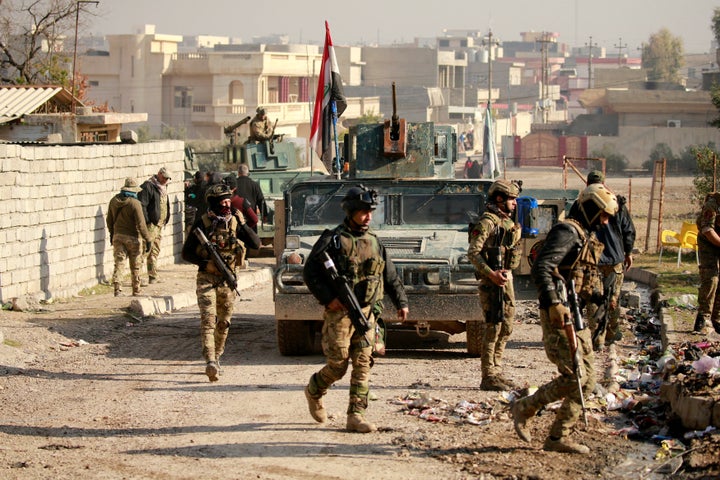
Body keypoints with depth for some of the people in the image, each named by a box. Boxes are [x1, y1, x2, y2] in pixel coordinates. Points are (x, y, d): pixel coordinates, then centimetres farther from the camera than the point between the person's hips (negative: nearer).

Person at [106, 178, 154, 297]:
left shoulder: (114, 201, 1)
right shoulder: (135, 203, -18)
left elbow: (109, 220, 12)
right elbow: (141, 224, -18)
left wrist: (112, 234, 25)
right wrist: (148, 239, -11)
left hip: (117, 236, 4)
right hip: (132, 238, -4)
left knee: (119, 264, 4)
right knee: (135, 267, 10)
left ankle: (117, 289, -9)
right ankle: (136, 292, 18)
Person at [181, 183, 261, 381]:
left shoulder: (235, 222, 4)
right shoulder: (203, 223, -4)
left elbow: (256, 244, -4)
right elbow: (186, 253, -1)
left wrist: (242, 225, -14)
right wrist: (205, 263, -16)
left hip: (228, 280, 4)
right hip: (207, 278, -4)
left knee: (224, 322, 12)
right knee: (208, 320, -15)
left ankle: (216, 357, 30)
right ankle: (210, 362, -25)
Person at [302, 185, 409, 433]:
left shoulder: (374, 242, 12)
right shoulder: (332, 240, -6)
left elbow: (391, 277, 21)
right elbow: (310, 273, -8)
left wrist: (401, 302, 14)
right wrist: (327, 298, -16)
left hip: (367, 313, 5)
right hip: (339, 312, -5)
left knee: (363, 364, -2)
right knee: (338, 365, -3)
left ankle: (356, 416, 0)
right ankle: (314, 391, 26)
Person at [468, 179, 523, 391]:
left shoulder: (509, 223, 16)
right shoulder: (487, 222, -12)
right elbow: (473, 252, -18)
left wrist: (507, 275, 16)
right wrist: (491, 274, -24)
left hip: (507, 278, 9)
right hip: (492, 281, -9)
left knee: (506, 328, 12)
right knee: (493, 328, -8)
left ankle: (496, 373, 19)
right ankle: (488, 377, -5)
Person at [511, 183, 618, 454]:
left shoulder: (586, 235, 19)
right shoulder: (568, 232, -13)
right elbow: (540, 269, -25)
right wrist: (553, 304, -32)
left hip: (575, 315, 10)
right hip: (558, 314, -10)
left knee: (587, 380, 6)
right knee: (573, 376, -15)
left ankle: (558, 438, 10)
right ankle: (523, 409, 3)